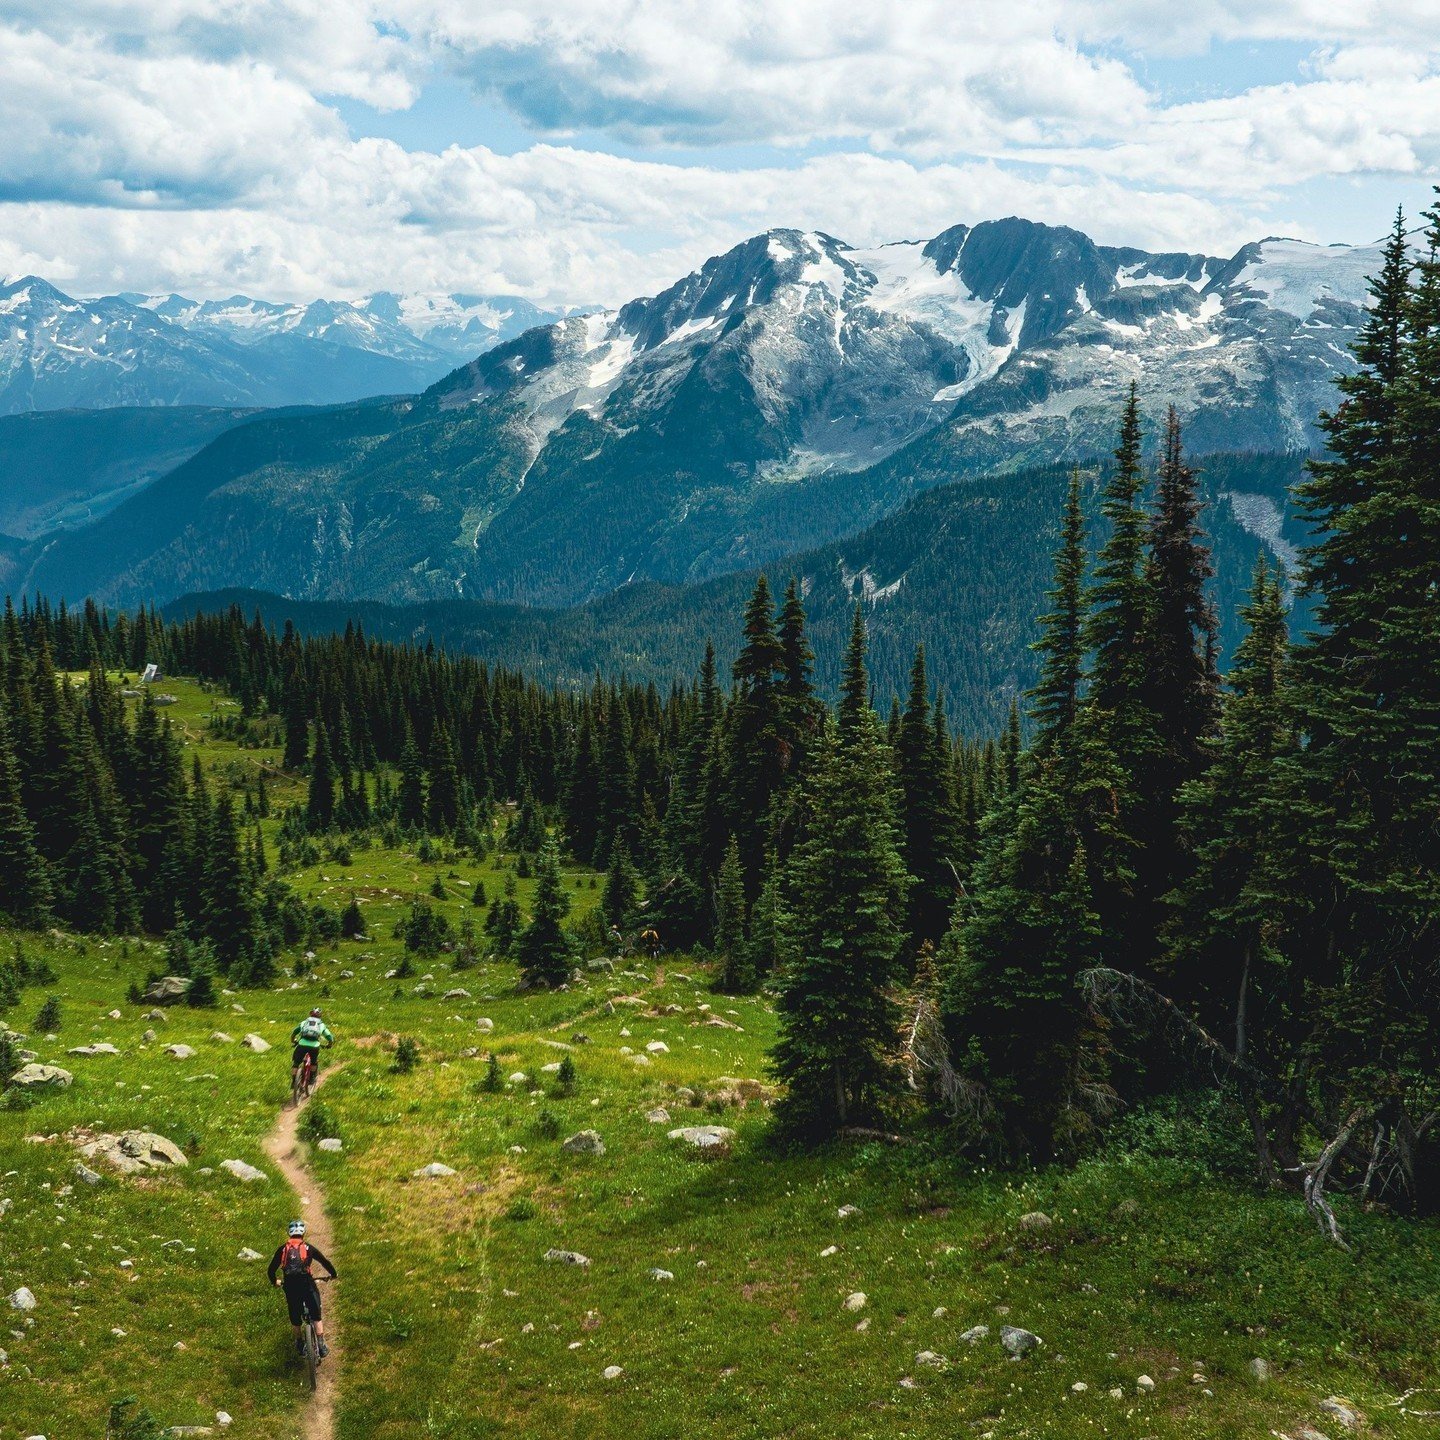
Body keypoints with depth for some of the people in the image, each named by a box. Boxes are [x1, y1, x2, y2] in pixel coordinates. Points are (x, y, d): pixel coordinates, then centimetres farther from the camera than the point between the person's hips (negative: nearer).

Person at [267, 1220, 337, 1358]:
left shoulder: (283, 1249, 10)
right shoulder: (308, 1247, 6)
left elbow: (271, 1269, 15)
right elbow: (325, 1262, 9)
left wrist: (275, 1281, 36)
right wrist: (333, 1274, 28)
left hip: (290, 1287, 2)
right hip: (307, 1284, -2)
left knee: (295, 1318, 21)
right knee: (316, 1316, 11)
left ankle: (299, 1346, 34)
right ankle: (321, 1346, 4)